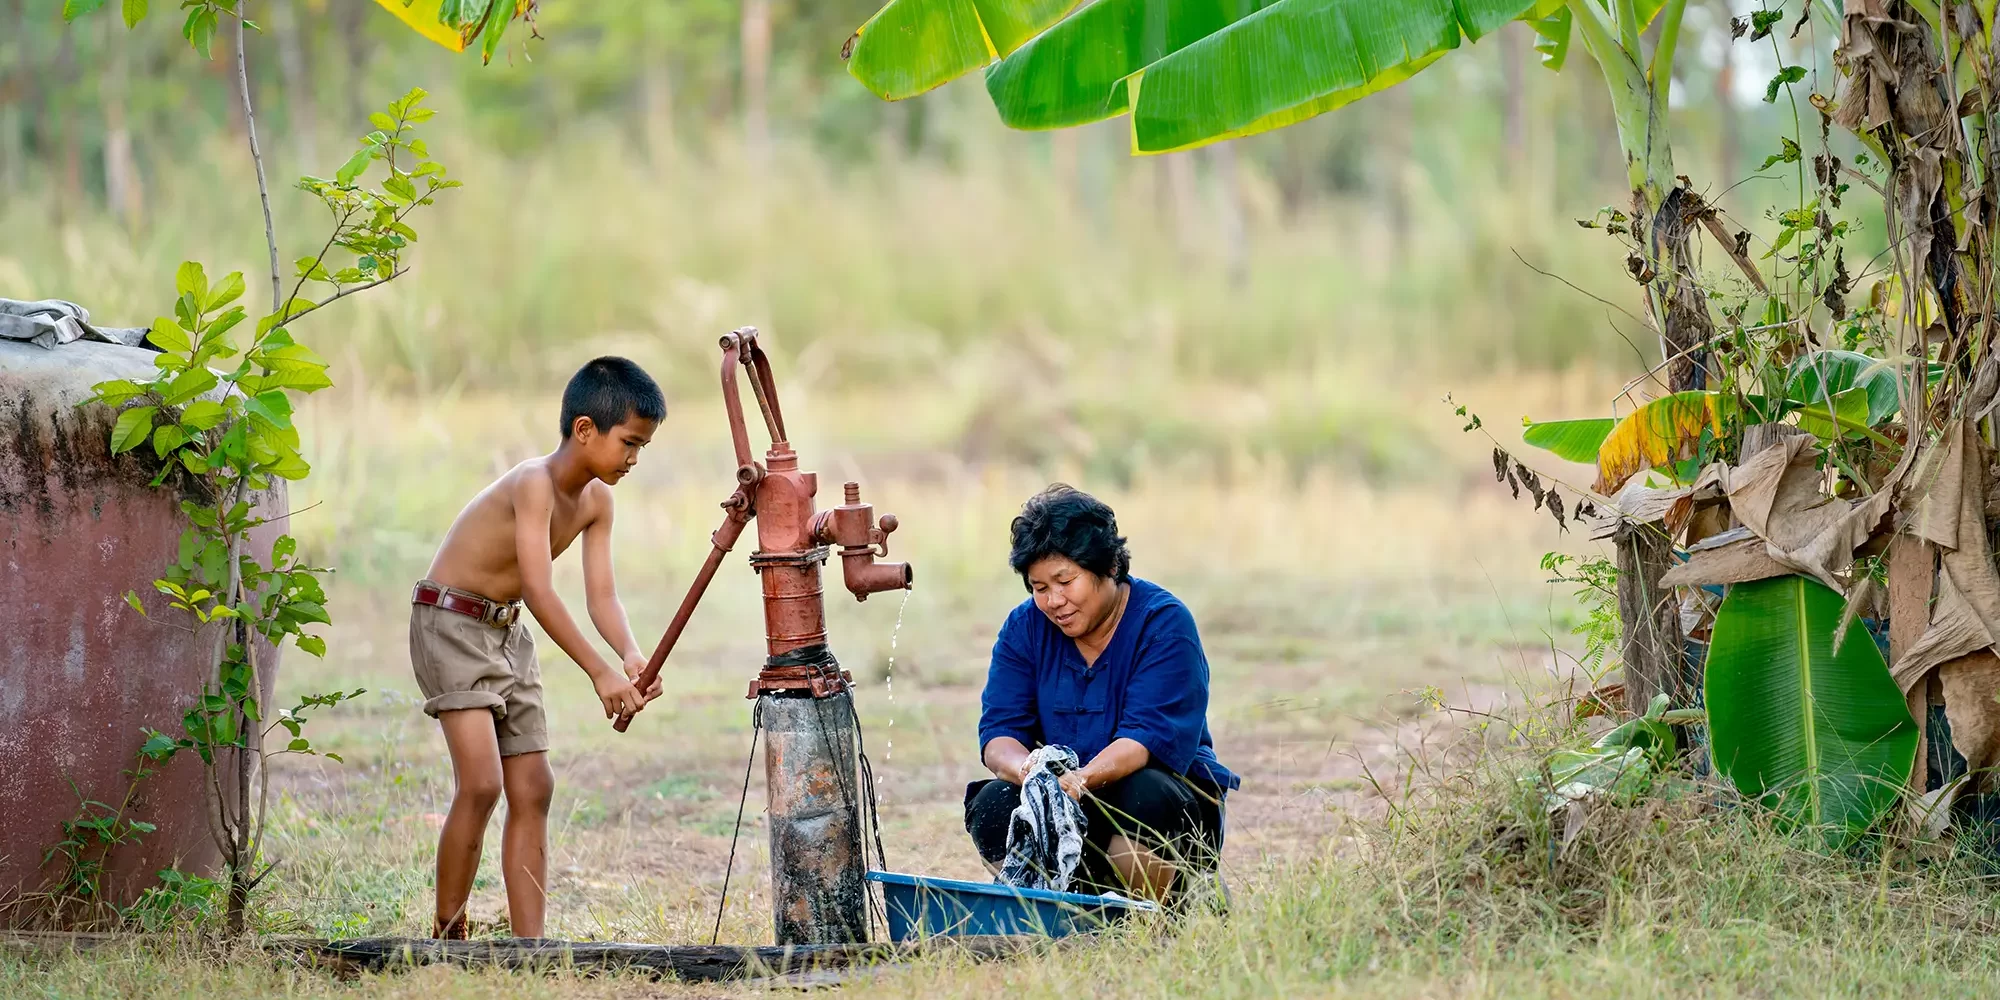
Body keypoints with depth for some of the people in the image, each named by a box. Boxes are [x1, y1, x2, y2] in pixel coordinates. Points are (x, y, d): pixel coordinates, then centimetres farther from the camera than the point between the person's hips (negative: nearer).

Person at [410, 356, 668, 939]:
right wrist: (599, 672, -37)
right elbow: (539, 590, -33)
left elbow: (601, 594, -5)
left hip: (508, 633, 9)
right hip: (451, 623, -9)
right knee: (481, 783, -19)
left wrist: (630, 655, -26)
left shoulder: (596, 502, 1)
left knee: (533, 790, 3)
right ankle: (447, 938, -10)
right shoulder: (535, 483, -25)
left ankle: (528, 950, 4)